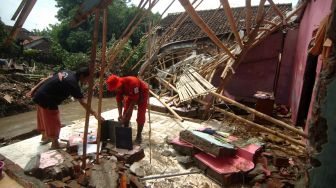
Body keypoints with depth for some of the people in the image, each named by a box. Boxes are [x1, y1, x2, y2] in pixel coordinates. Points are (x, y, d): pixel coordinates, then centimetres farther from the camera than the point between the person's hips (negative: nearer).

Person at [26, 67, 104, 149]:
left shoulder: (67, 73, 5)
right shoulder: (73, 84, -20)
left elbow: (47, 78, 9)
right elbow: (83, 103, -20)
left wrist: (34, 89, 15)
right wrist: (95, 114, -18)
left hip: (39, 95, 10)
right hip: (47, 100, -10)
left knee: (44, 118, 26)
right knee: (53, 122, 6)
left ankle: (45, 137, 46)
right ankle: (55, 144, 22)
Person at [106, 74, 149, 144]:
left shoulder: (132, 82, -41)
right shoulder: (119, 87, -21)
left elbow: (134, 100, -35)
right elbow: (119, 100, -13)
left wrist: (125, 115, -32)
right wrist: (120, 115, -25)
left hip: (142, 93, -6)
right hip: (131, 94, 6)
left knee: (140, 115, -9)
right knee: (125, 114, 0)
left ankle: (139, 135, 4)